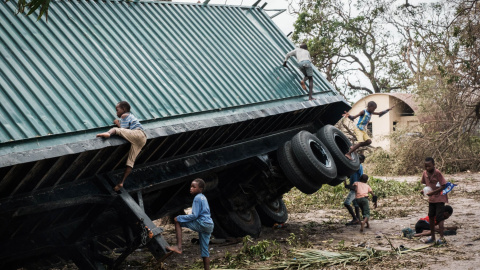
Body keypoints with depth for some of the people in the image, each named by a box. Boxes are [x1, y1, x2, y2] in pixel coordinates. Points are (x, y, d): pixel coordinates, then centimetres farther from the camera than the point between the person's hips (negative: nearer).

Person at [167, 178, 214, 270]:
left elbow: (194, 215, -16)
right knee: (204, 250, 14)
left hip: (202, 224, -9)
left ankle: (179, 247, -15)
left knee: (177, 221, -7)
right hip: (209, 225, 10)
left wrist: (180, 218, -10)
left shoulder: (197, 198, -9)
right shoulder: (203, 197, 20)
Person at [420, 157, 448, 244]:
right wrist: (424, 190, -7)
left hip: (440, 198, -7)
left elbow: (443, 186, -18)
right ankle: (433, 237, 21)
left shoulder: (437, 173, -19)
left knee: (439, 218, -9)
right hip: (431, 198, 7)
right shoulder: (425, 173, -1)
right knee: (431, 217, 11)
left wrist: (433, 192, -26)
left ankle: (442, 238, -6)